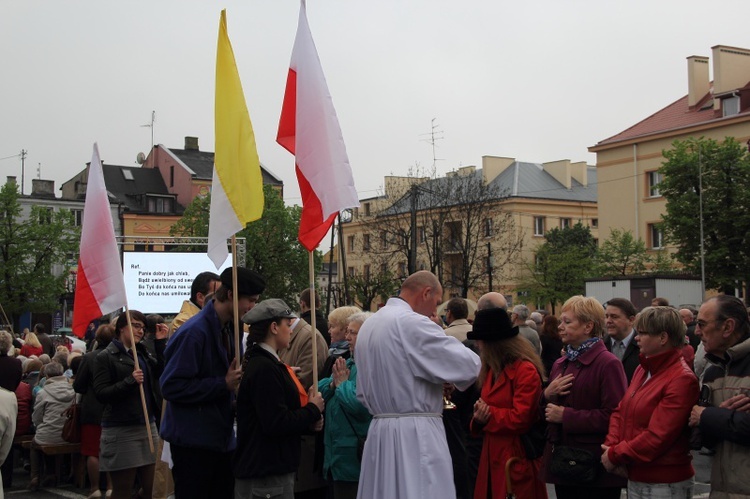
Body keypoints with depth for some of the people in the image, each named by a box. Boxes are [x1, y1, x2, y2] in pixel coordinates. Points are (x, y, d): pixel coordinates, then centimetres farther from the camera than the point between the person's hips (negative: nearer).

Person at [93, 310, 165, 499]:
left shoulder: (143, 353, 15)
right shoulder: (105, 357, -4)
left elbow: (163, 373, 2)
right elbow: (101, 394, -12)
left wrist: (161, 343, -1)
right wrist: (129, 381, -22)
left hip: (147, 426, 6)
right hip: (121, 431, -6)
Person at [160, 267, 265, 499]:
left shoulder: (228, 329, 9)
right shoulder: (194, 332, -19)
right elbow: (171, 386, -22)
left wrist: (237, 381, 2)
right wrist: (223, 384, -21)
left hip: (222, 437, 9)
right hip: (194, 441, -9)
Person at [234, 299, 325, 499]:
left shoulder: (270, 363, 13)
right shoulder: (264, 369, -19)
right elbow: (276, 424, -24)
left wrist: (309, 421, 3)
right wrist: (313, 410, -11)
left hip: (274, 468, 10)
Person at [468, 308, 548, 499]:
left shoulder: (526, 370, -15)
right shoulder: (492, 369, 16)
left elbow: (520, 418, -20)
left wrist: (488, 415, -8)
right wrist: (479, 418, -2)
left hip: (518, 459, -8)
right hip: (492, 456, 8)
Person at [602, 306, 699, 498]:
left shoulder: (682, 379, -18)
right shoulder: (643, 369, 8)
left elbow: (657, 436, -22)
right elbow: (621, 412, 10)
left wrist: (615, 455, -14)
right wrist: (611, 446, -7)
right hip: (635, 477, 7)